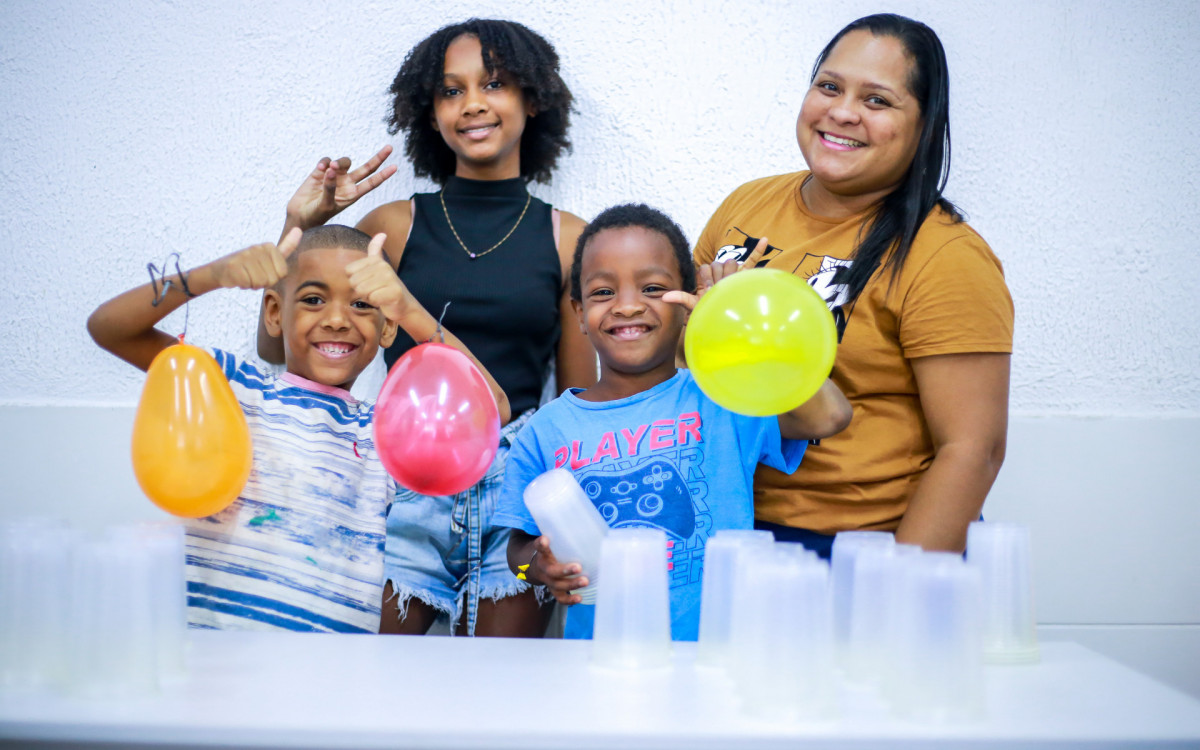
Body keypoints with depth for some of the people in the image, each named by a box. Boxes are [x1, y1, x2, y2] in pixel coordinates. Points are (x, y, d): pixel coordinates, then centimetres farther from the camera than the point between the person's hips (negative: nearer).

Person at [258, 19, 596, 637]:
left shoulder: (567, 238, 6)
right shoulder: (393, 227, 5)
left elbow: (580, 401, 9)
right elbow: (279, 349, 7)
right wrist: (300, 226, -1)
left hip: (516, 492, 0)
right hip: (404, 484, 0)